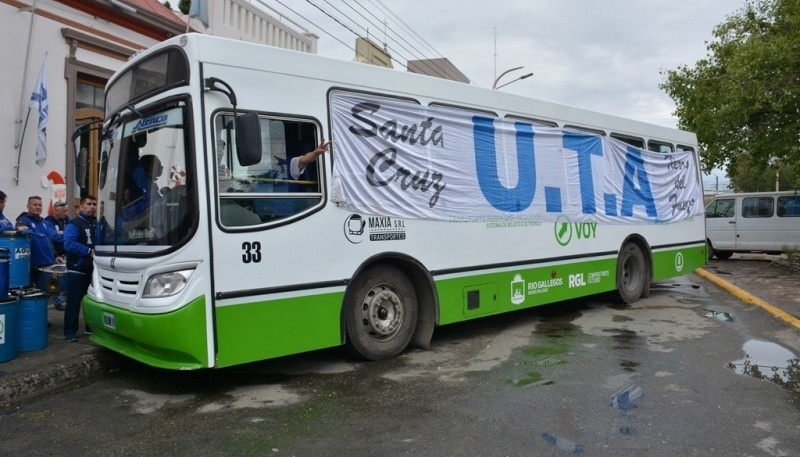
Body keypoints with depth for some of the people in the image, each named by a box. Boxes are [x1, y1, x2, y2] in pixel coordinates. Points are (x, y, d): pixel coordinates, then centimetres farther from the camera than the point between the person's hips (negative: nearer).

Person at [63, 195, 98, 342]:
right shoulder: (74, 224, -9)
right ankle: (70, 331, 2)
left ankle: (91, 327, 26)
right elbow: (69, 244, -24)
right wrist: (89, 251, -22)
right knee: (74, 302, -4)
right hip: (77, 270, -7)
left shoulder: (97, 224, 14)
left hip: (93, 269, 7)